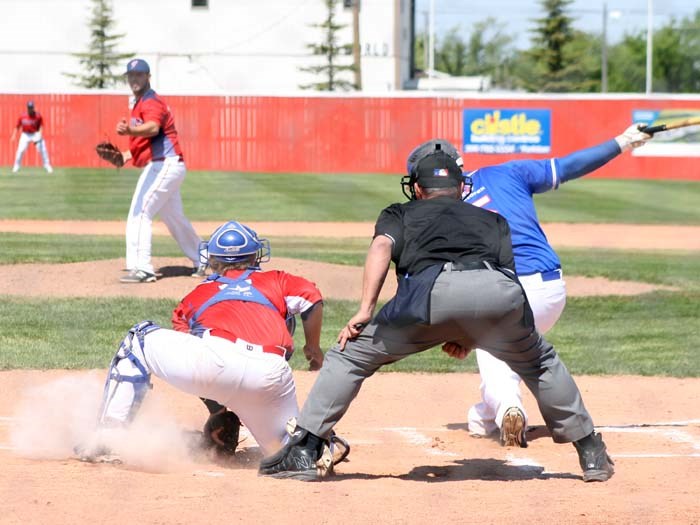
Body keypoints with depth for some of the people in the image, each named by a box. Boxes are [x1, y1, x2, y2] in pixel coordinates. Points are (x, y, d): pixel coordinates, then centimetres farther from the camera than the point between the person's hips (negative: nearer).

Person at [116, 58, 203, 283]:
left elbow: (152, 128, -36)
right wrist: (125, 155, 13)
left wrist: (130, 131, -55)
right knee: (174, 218, 23)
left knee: (140, 214, -17)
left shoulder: (151, 103, -13)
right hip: (165, 166, 11)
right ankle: (203, 262, 37)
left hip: (164, 165, -11)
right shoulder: (139, 104, 19)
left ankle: (142, 269, -22)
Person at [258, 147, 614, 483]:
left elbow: (382, 246, 12)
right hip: (498, 289, 2)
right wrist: (471, 336, 27)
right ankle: (592, 454, 29)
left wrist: (365, 311, 3)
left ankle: (303, 452, 5)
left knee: (351, 354, 14)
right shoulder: (493, 220, 40)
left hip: (430, 287, -2)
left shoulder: (401, 213, 34)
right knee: (540, 364, 29)